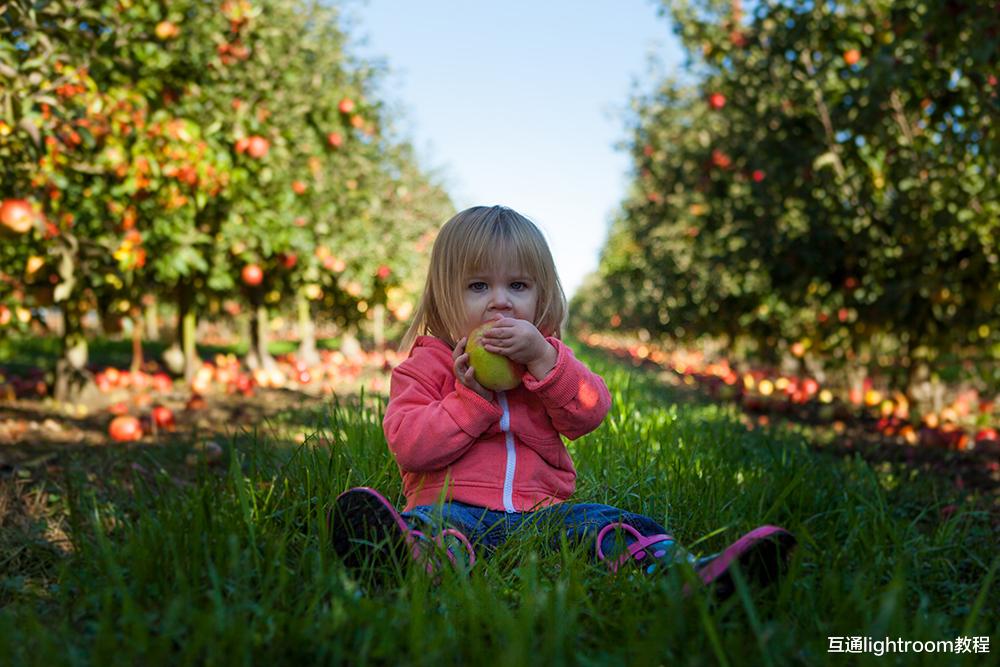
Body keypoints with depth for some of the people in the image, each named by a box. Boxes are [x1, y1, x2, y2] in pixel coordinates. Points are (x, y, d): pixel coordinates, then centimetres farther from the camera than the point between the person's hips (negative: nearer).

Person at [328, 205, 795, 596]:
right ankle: (419, 564, -68)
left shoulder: (548, 355, 18)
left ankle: (695, 577, -44)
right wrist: (471, 397, -14)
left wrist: (542, 359, -13)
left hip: (539, 511, 4)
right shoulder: (428, 365, 7)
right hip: (455, 505, -3)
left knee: (617, 524, -21)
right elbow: (408, 447, -5)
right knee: (428, 524, -36)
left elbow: (590, 415, 1)